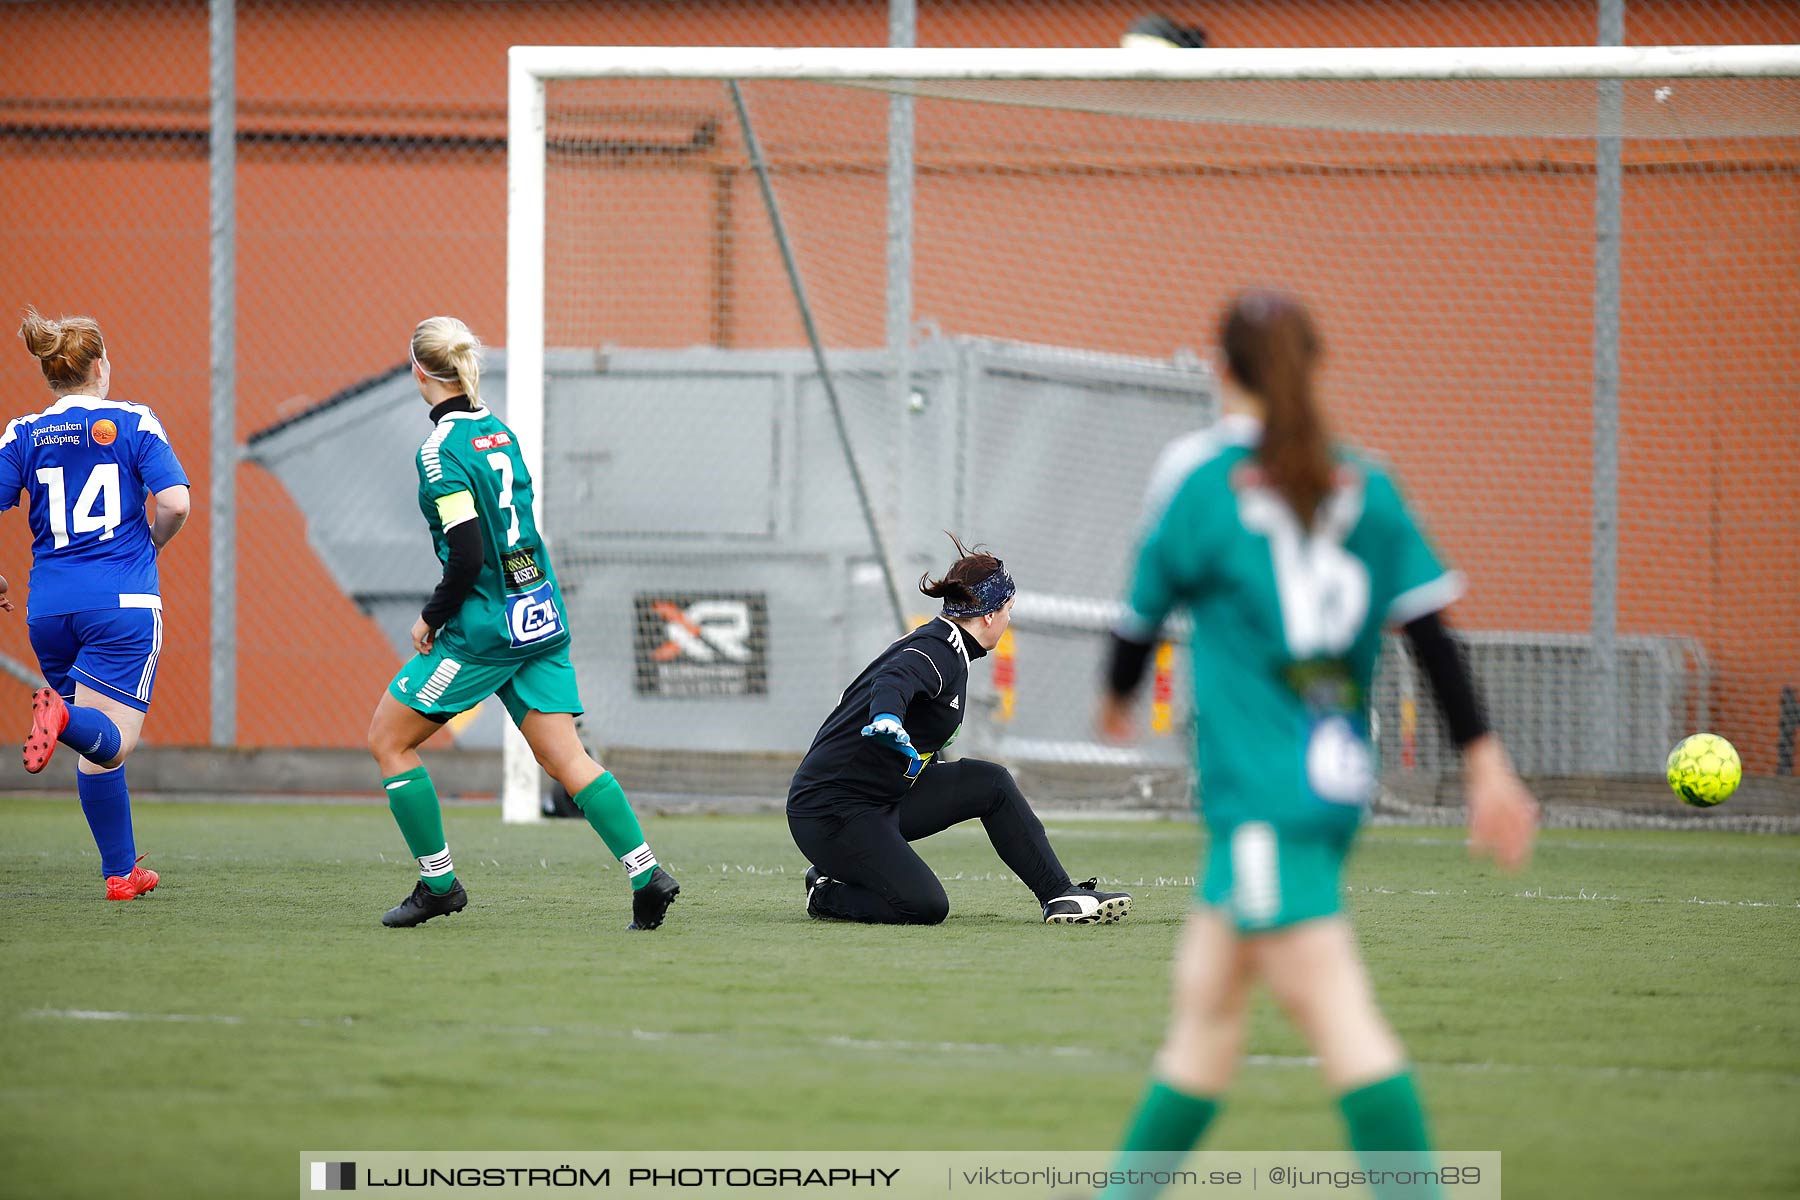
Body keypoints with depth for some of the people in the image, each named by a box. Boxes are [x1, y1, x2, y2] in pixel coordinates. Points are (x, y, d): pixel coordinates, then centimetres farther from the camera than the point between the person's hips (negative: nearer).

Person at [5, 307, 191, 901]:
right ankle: (66, 718, -42)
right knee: (110, 742, -9)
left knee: (99, 753, 16)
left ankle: (121, 870, 16)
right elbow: (175, 502, -9)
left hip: (48, 607, 3)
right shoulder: (134, 423, 0)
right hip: (122, 602, -3)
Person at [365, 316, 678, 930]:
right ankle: (646, 873, -8)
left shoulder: (440, 452, -14)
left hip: (485, 628, -8)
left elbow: (468, 559, -20)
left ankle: (438, 881, 7)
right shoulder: (499, 432, 10)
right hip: (541, 621, 8)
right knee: (565, 758, 5)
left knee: (388, 739, 6)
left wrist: (431, 619, -4)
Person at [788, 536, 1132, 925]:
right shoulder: (939, 651, -16)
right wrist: (888, 719, -61)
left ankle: (1061, 895, 8)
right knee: (925, 906, -22)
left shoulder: (942, 645, 14)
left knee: (990, 782, 6)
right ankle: (828, 894, 1)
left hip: (883, 801, 10)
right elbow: (894, 681, -40)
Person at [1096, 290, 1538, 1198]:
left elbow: (1147, 606, 5)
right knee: (1203, 994, 16)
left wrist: (1116, 697, 26)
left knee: (1329, 1004, -14)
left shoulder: (1198, 472, -4)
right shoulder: (1363, 485, 9)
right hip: (1339, 780, 7)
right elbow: (1431, 630, 4)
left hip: (1260, 787, -7)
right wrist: (1487, 764, 4)